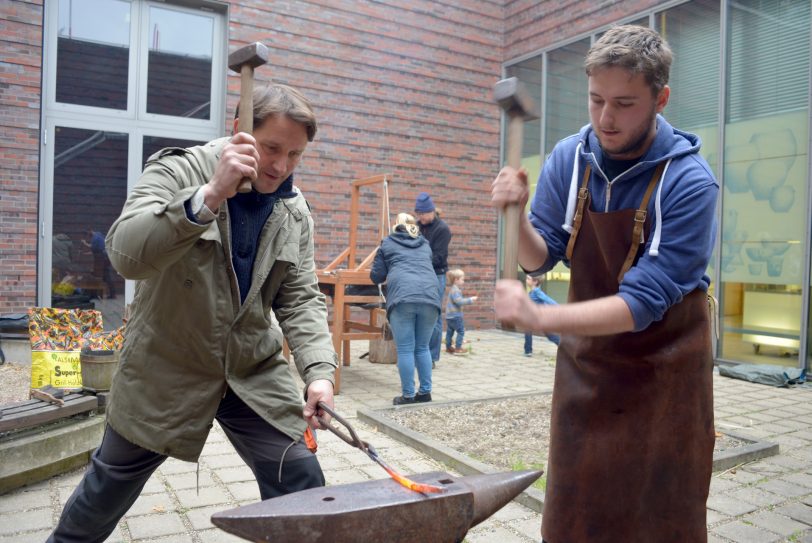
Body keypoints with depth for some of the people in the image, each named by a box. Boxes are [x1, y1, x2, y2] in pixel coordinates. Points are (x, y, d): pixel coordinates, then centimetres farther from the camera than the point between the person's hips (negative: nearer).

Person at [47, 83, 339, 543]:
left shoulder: (295, 211, -2)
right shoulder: (177, 171, -15)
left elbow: (300, 299, -3)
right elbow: (126, 255, -30)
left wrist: (319, 370, -19)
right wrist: (210, 196, -41)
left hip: (255, 371, 3)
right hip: (166, 368, -2)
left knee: (303, 489, -1)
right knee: (109, 490, 18)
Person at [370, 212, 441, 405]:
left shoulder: (387, 243, 19)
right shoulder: (425, 245, 28)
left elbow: (376, 276, 19)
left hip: (402, 297, -3)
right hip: (430, 296, 4)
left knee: (405, 349, 1)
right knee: (422, 348, 15)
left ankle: (408, 396, 3)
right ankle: (425, 392, 18)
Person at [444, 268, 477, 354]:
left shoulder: (453, 289, 15)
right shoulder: (455, 290, -18)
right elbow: (459, 301, -25)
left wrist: (469, 299, 20)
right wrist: (470, 300, -19)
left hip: (449, 315, 10)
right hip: (455, 315, -10)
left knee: (449, 331, 14)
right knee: (461, 331, -2)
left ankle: (448, 347, 21)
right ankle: (458, 348, 0)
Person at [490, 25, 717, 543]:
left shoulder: (690, 183, -21)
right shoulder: (569, 158, -8)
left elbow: (643, 302, -25)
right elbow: (540, 258, -3)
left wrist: (540, 318, -34)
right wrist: (517, 216, -23)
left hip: (664, 369, -3)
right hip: (585, 363, 4)